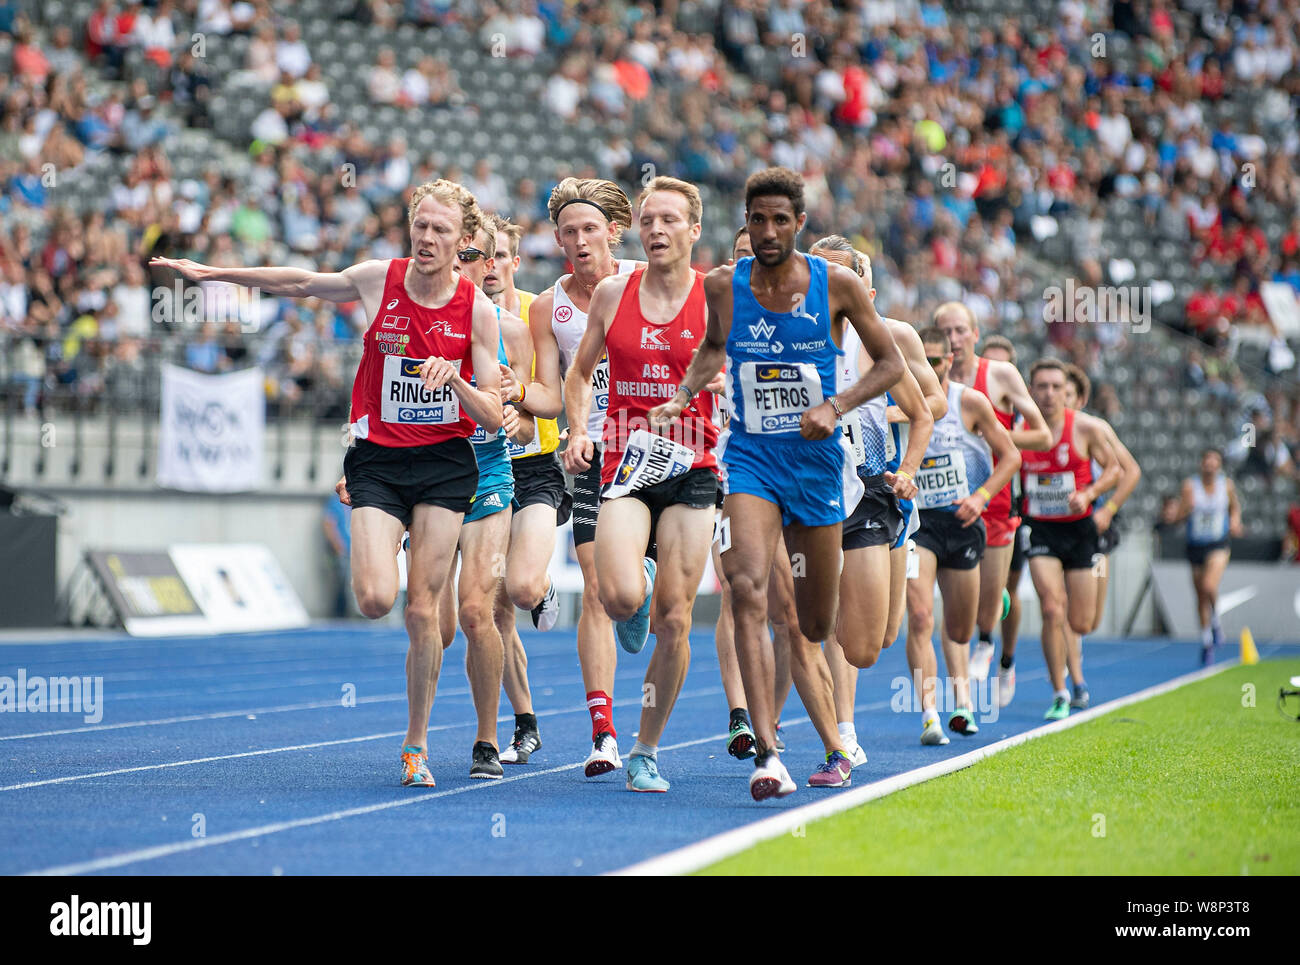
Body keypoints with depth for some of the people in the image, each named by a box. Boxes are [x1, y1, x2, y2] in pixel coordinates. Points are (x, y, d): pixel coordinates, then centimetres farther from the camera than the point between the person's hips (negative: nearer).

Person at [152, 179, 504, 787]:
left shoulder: (477, 309, -6)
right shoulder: (376, 280, -5)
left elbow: (493, 417, -5)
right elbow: (300, 284, 12)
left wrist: (452, 377, -24)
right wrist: (213, 273, 16)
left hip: (444, 465, 0)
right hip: (376, 459, 0)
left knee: (422, 610, -3)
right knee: (375, 600, -19)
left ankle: (416, 744, 13)